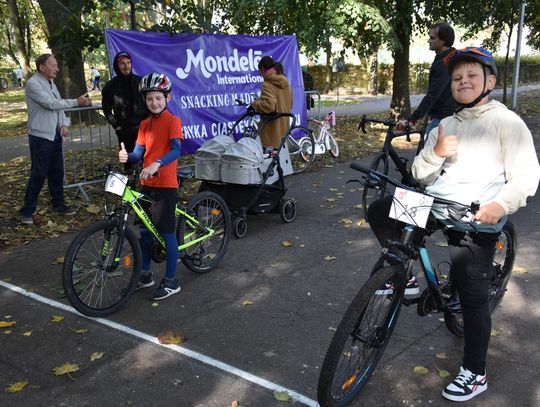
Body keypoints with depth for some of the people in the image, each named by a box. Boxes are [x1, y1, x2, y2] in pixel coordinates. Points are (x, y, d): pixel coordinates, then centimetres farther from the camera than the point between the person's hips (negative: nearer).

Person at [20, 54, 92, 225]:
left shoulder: (51, 83, 14)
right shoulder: (33, 84, -13)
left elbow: (59, 105, 13)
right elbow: (51, 104, -22)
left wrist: (64, 124, -4)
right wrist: (76, 102, -21)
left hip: (55, 136, 8)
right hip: (40, 137, -8)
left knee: (57, 172, 13)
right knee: (39, 174, -5)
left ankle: (58, 204, 26)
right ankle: (27, 211, 4)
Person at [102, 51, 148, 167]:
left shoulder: (140, 81, 2)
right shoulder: (110, 86, 1)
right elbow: (106, 108, 10)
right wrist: (115, 125, 4)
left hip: (142, 127, 0)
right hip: (124, 130, 0)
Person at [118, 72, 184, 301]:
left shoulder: (172, 121, -8)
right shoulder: (145, 124, 11)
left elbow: (176, 149, -23)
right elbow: (139, 153, 3)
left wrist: (156, 165, -38)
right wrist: (127, 156, -20)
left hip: (165, 186, -6)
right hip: (146, 185, 7)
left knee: (167, 233, 0)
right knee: (145, 230, 13)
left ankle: (171, 282, 11)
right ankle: (146, 275, 28)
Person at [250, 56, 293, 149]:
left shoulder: (267, 84, -16)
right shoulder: (285, 82, 11)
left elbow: (269, 105, -28)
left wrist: (254, 104, -13)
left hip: (272, 130, -9)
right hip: (283, 127, 9)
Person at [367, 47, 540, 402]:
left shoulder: (507, 122, -1)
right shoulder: (446, 126, 17)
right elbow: (422, 176, 12)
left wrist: (501, 204, -28)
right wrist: (435, 153, -9)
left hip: (476, 220, -6)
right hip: (435, 205, 6)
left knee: (473, 297, 0)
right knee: (379, 212, -8)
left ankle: (475, 374, 17)